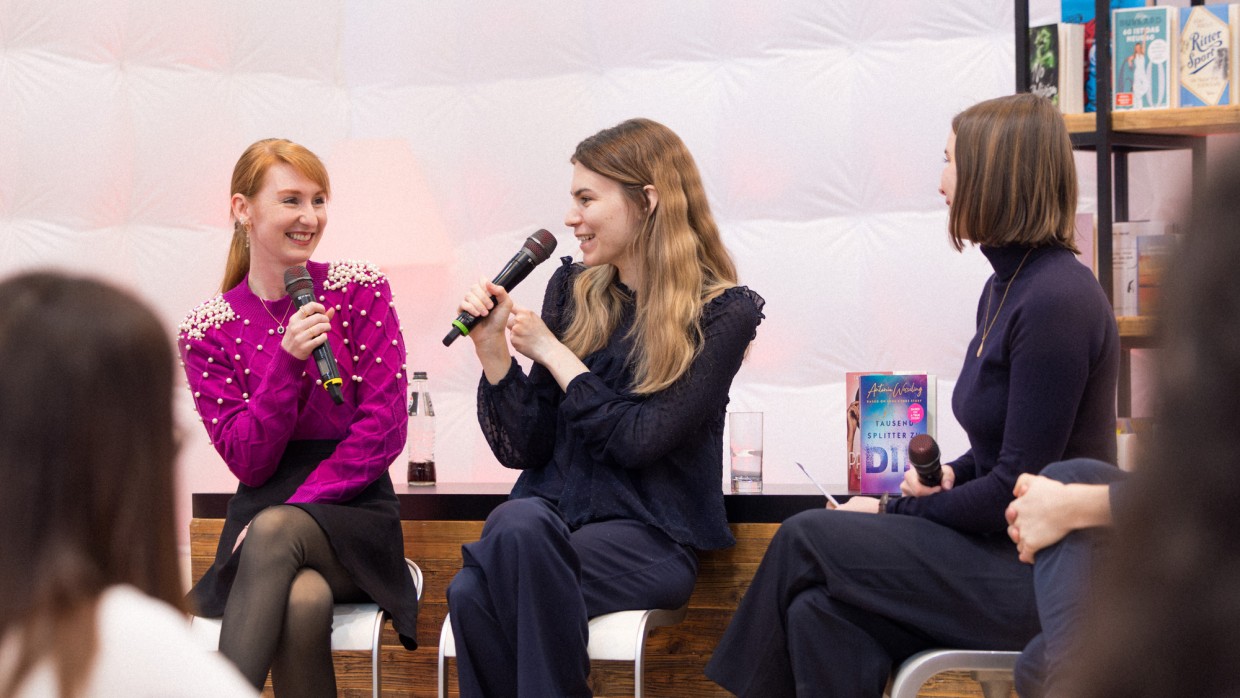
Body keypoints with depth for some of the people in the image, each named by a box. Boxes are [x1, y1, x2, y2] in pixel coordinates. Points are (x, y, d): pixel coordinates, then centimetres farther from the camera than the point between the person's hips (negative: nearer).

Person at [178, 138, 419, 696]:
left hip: (354, 513, 0)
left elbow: (382, 431, -4)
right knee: (304, 602, -36)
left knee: (273, 531, -35)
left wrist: (291, 512, -14)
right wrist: (288, 359, -17)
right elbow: (248, 463, -2)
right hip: (261, 513, 1)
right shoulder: (208, 330, 4)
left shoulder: (360, 289, 2)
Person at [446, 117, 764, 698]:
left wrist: (551, 352, -5)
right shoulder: (574, 290, 11)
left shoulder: (722, 312, -2)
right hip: (551, 508, 4)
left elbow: (639, 440, -12)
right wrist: (492, 347, -4)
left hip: (648, 535, -4)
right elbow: (521, 448, 9)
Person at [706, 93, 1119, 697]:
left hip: (1048, 575, -9)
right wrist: (952, 474, 3)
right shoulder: (1004, 289, 14)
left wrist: (892, 513, -8)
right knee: (820, 612, -12)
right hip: (1007, 553, 9)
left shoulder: (1056, 300, -18)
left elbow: (1016, 492, -18)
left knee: (805, 539, -10)